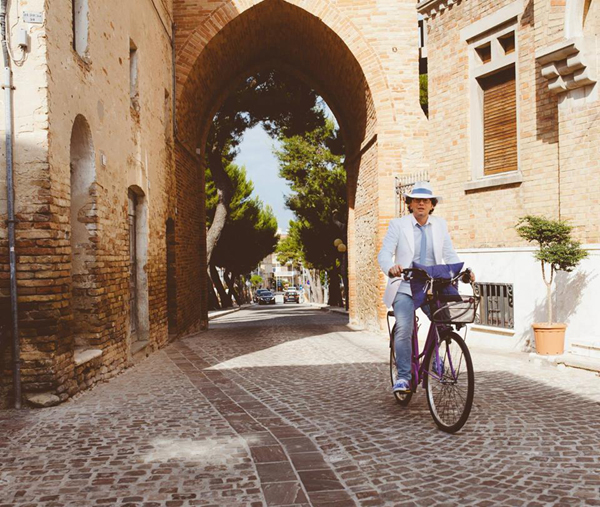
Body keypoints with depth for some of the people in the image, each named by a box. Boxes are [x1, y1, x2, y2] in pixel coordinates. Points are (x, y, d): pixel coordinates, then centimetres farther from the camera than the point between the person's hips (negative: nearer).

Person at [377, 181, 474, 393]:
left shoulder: (440, 225, 10)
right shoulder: (398, 225, 1)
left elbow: (449, 255, 5)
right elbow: (384, 253, -9)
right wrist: (391, 268, -31)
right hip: (404, 288, -2)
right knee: (403, 329, -19)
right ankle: (404, 377, -7)